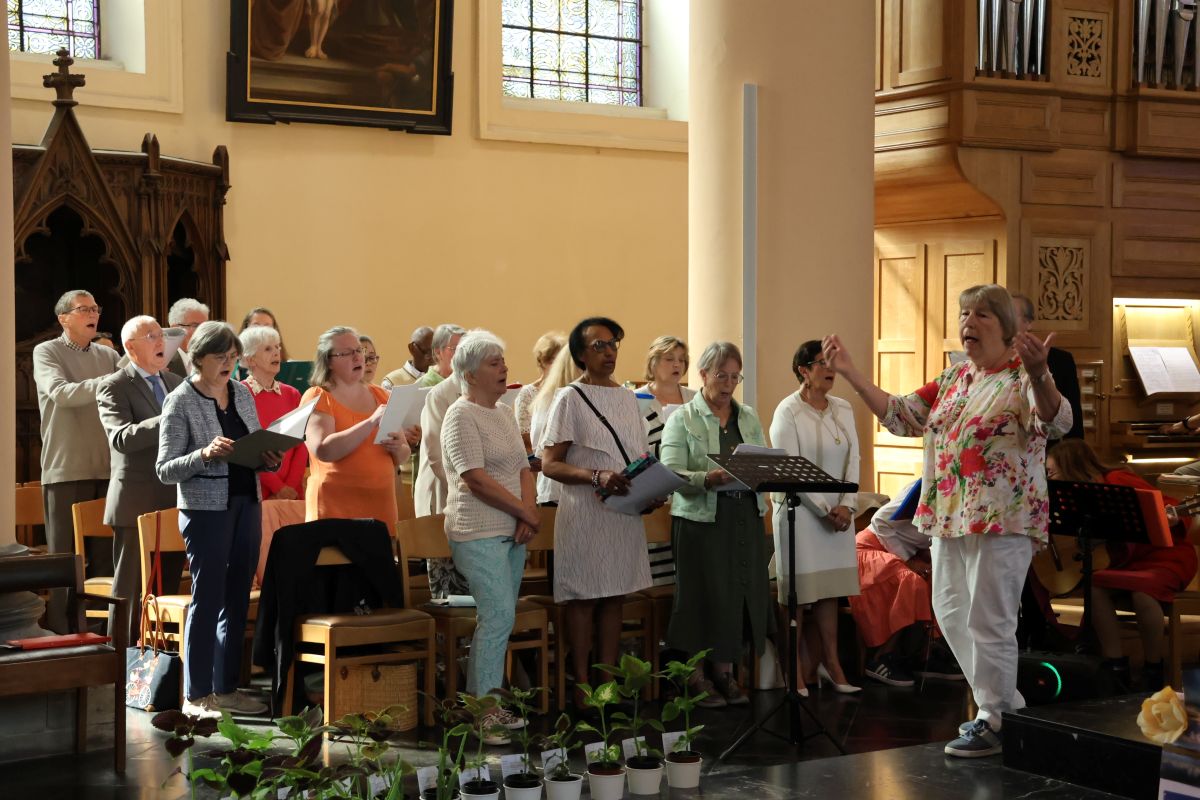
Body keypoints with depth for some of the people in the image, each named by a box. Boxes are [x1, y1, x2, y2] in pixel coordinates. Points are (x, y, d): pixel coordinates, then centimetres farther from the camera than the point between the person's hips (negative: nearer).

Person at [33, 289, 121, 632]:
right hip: (66, 470, -4)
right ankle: (61, 635, 5)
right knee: (65, 556, 1)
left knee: (105, 555, 5)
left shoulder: (109, 356, 14)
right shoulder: (46, 352, 1)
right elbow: (60, 393, -16)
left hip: (107, 468, 4)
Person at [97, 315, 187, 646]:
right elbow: (122, 437, -21)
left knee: (168, 589, 10)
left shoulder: (176, 383, 15)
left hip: (176, 500, 6)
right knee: (131, 591, -2)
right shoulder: (114, 387, -6)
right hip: (137, 503, -6)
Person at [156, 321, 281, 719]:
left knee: (237, 599, 10)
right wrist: (205, 454, -25)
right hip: (205, 509, -6)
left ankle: (227, 687, 19)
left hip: (246, 503, 6)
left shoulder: (242, 394, 10)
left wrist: (269, 459, -3)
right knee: (207, 600, -2)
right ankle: (196, 696, 6)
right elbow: (165, 470, -10)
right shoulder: (180, 402, -7)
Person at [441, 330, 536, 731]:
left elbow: (524, 468, 14)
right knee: (499, 616, -11)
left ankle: (477, 698, 14)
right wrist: (527, 513, -13)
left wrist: (529, 512, -5)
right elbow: (476, 479, -17)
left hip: (512, 532, 8)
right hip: (479, 532, -8)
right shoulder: (461, 416, -10)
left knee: (497, 618, 8)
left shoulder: (505, 412, 16)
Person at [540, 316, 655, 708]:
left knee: (614, 596, 9)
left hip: (627, 510, 6)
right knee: (584, 598, -1)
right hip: (585, 512, -6)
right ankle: (582, 684, 4)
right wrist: (596, 477, -22)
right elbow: (549, 464, -9)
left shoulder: (628, 397, 14)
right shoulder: (570, 399, -5)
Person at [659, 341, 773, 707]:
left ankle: (725, 672, 17)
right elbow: (671, 474, -12)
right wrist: (707, 479, -28)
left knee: (741, 593, 5)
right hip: (701, 519, -5)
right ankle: (696, 677, 7)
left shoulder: (749, 417, 15)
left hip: (745, 518, 5)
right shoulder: (682, 419, -1)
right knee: (702, 595, -3)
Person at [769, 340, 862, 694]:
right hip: (800, 510, -5)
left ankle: (829, 663, 7)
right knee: (797, 592, -3)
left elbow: (853, 459, 7)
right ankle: (796, 666, 2)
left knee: (830, 589, 4)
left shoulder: (843, 409, 10)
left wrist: (847, 505, -7)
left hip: (838, 513, 5)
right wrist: (824, 509, -14)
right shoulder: (788, 411, -7)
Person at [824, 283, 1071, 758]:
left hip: (1001, 520, -9)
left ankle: (995, 722, 8)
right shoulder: (953, 380, 14)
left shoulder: (1022, 379, -10)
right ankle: (1005, 704, 27)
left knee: (988, 622, -4)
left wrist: (1039, 375, -47)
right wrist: (849, 372, 8)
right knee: (951, 613, 14)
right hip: (949, 518, 9)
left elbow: (1056, 422, -28)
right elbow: (899, 415, 16)